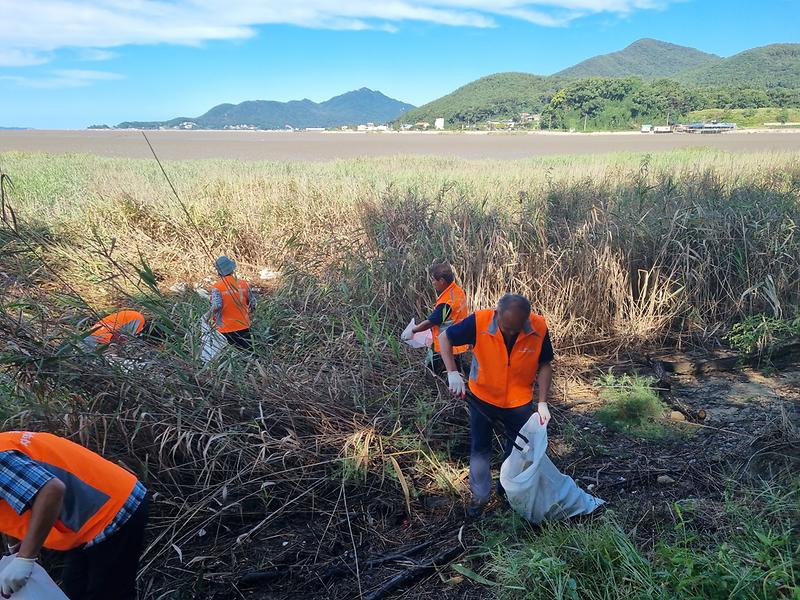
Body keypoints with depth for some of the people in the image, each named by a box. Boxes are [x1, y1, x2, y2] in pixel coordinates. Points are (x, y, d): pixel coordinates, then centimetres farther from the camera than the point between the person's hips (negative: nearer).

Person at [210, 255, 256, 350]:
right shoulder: (243, 284, -4)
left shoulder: (217, 287, -14)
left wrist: (214, 317, -4)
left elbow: (216, 307, -24)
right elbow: (252, 304, 3)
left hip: (225, 329, -2)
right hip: (243, 328, 3)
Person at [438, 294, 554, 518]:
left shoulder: (539, 328, -25)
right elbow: (444, 338, -15)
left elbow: (544, 365, -9)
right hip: (482, 397, -1)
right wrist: (453, 372, -25)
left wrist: (542, 402, -11)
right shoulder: (479, 322, -30)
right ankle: (480, 496, 32)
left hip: (519, 401, 2)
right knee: (480, 447, 11)